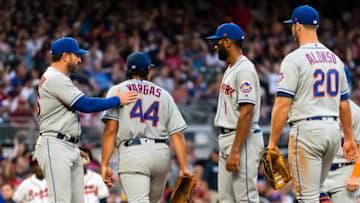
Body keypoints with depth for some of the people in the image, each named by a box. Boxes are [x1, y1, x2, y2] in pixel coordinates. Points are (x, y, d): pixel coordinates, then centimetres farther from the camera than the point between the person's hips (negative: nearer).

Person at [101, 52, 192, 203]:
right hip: (161, 154, 4)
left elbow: (110, 129, -4)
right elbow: (177, 133, 8)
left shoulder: (117, 90, 8)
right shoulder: (163, 94, 17)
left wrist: (104, 164, -6)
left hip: (132, 153, -4)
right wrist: (184, 167, 7)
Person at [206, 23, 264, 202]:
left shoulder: (245, 70, -15)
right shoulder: (230, 69, 18)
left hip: (243, 139, -11)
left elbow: (247, 113, -22)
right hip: (226, 138, 11)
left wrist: (235, 151, -26)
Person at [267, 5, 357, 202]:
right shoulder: (334, 58, 13)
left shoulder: (294, 58, -8)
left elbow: (283, 104, -14)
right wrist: (349, 138, 24)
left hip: (307, 128, -7)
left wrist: (272, 142, -11)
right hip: (333, 128, 7)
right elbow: (344, 103, 17)